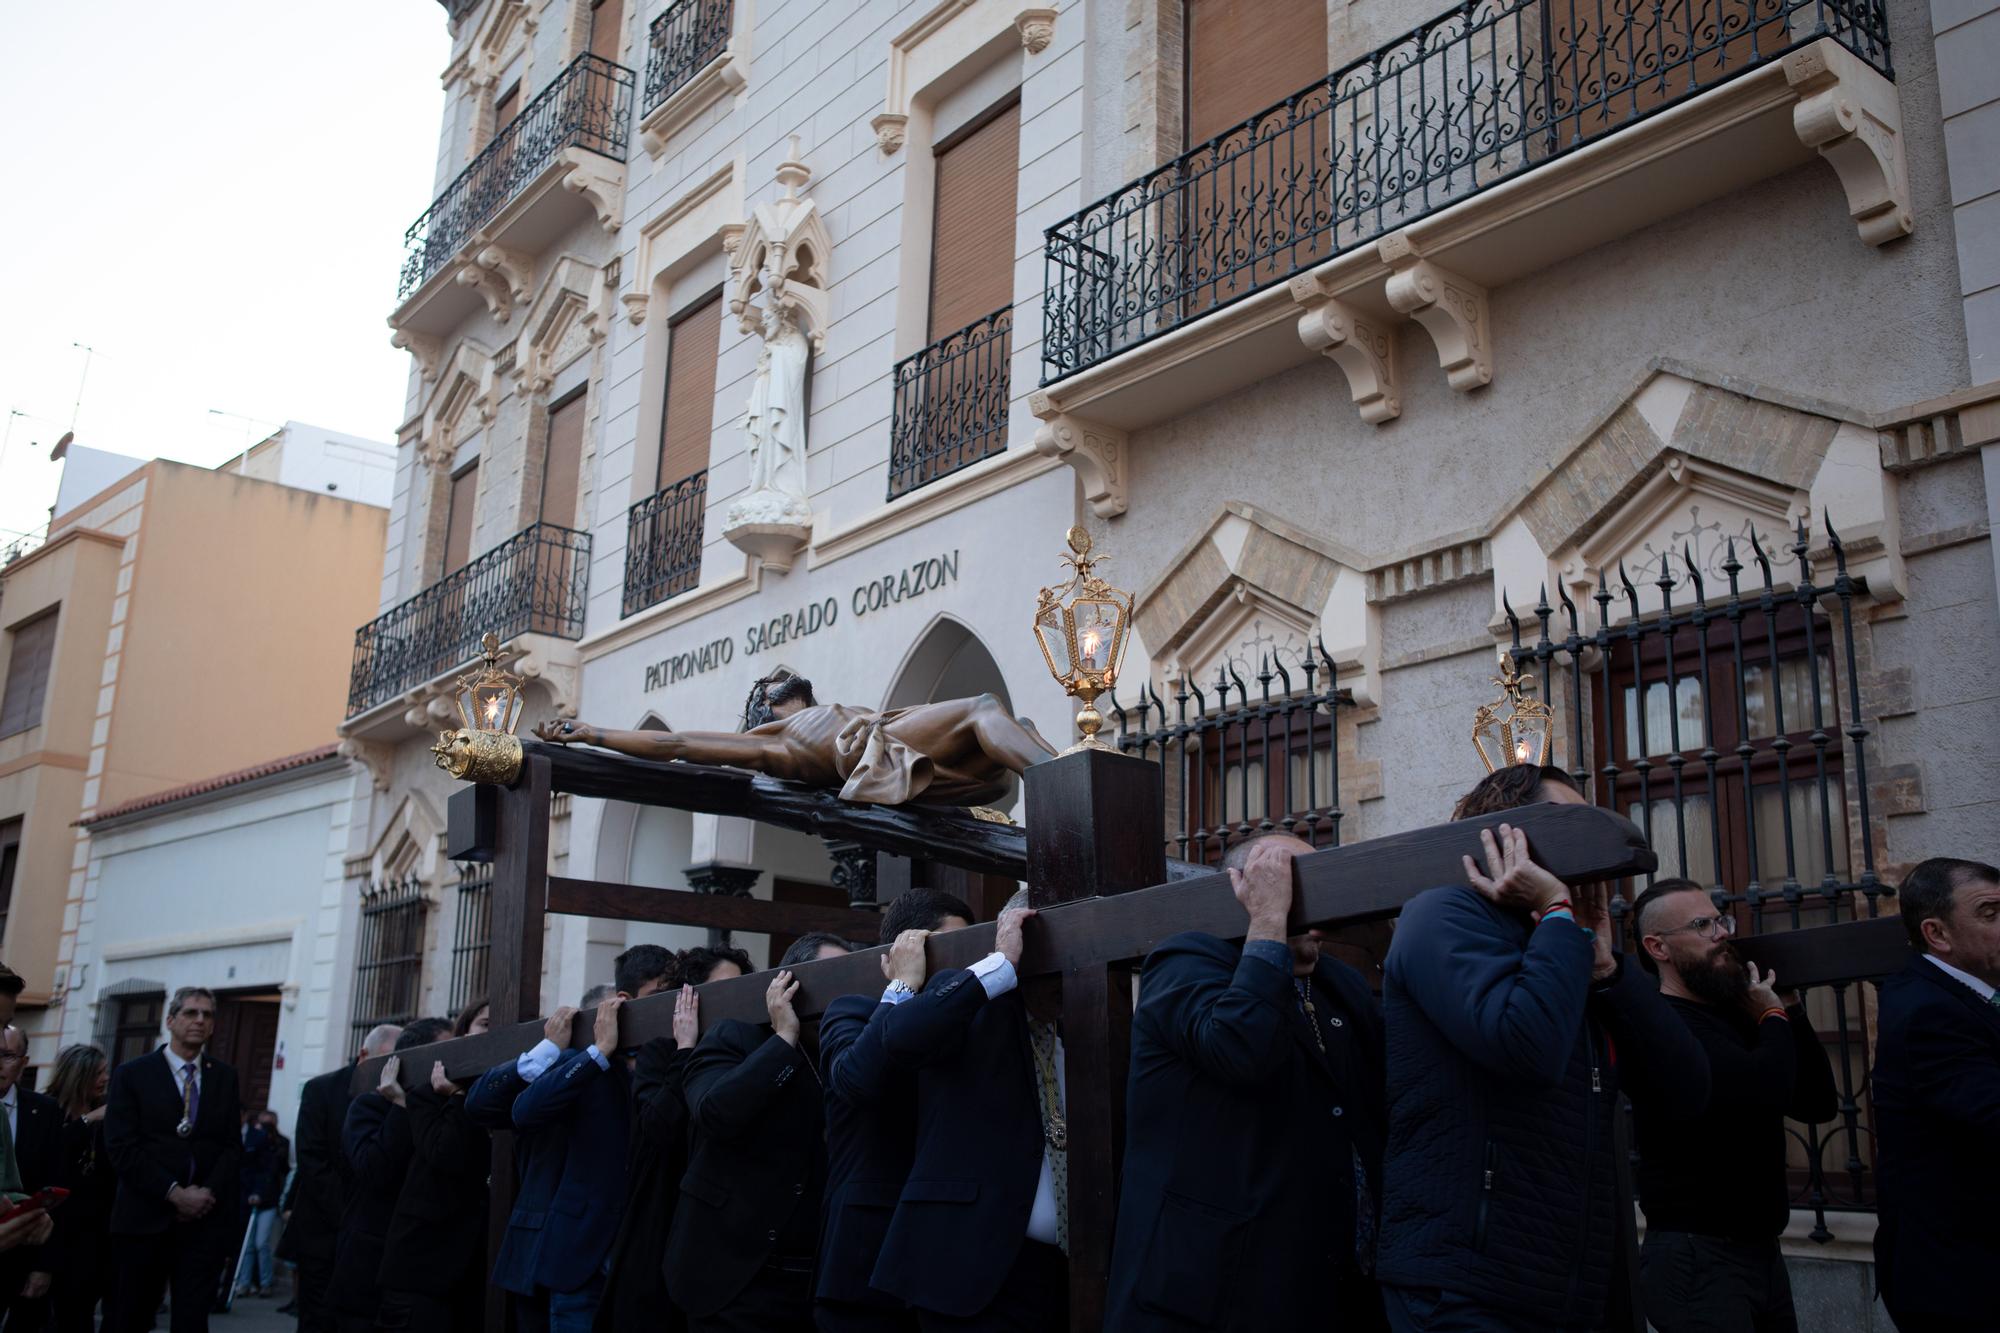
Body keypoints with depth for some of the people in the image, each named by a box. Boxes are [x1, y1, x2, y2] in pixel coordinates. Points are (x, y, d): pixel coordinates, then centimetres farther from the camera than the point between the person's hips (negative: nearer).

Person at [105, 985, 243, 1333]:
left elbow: (232, 1145, 8)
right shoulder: (132, 1074, 3)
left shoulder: (225, 1077, 12)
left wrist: (208, 1192, -10)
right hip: (146, 1217, -1)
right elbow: (122, 1146, -6)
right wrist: (174, 1193, -13)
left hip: (205, 1219, 2)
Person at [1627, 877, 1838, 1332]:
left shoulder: (1734, 1014, 11)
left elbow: (1819, 1103, 10)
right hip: (1697, 1257, -9)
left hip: (1761, 1250, 9)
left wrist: (1789, 1008, 1)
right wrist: (1773, 1017, -10)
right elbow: (1766, 1092, -30)